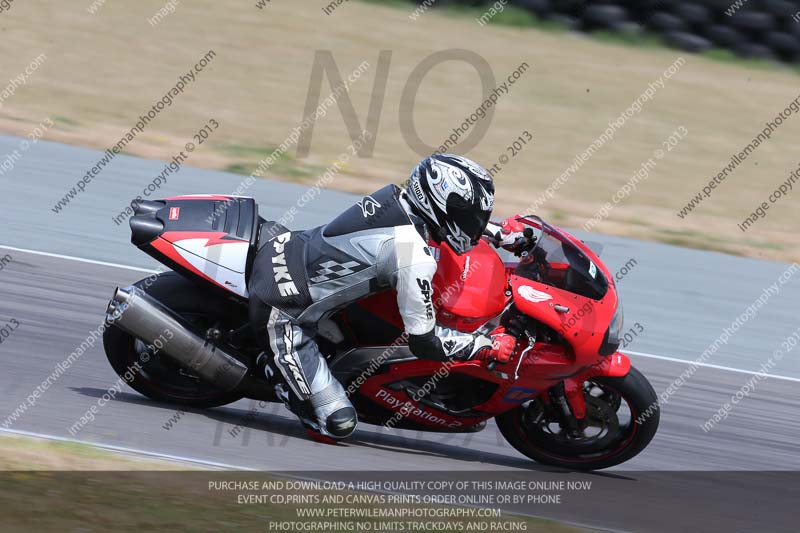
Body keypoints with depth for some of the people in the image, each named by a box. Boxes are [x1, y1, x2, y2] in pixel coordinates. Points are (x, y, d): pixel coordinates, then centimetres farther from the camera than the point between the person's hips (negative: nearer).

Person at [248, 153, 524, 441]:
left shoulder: (397, 197, -1)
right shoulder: (415, 260, -24)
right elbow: (423, 341, -17)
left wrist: (501, 232, 21)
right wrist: (489, 346, -7)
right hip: (282, 313, -8)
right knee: (339, 422, -8)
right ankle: (277, 373, 10)